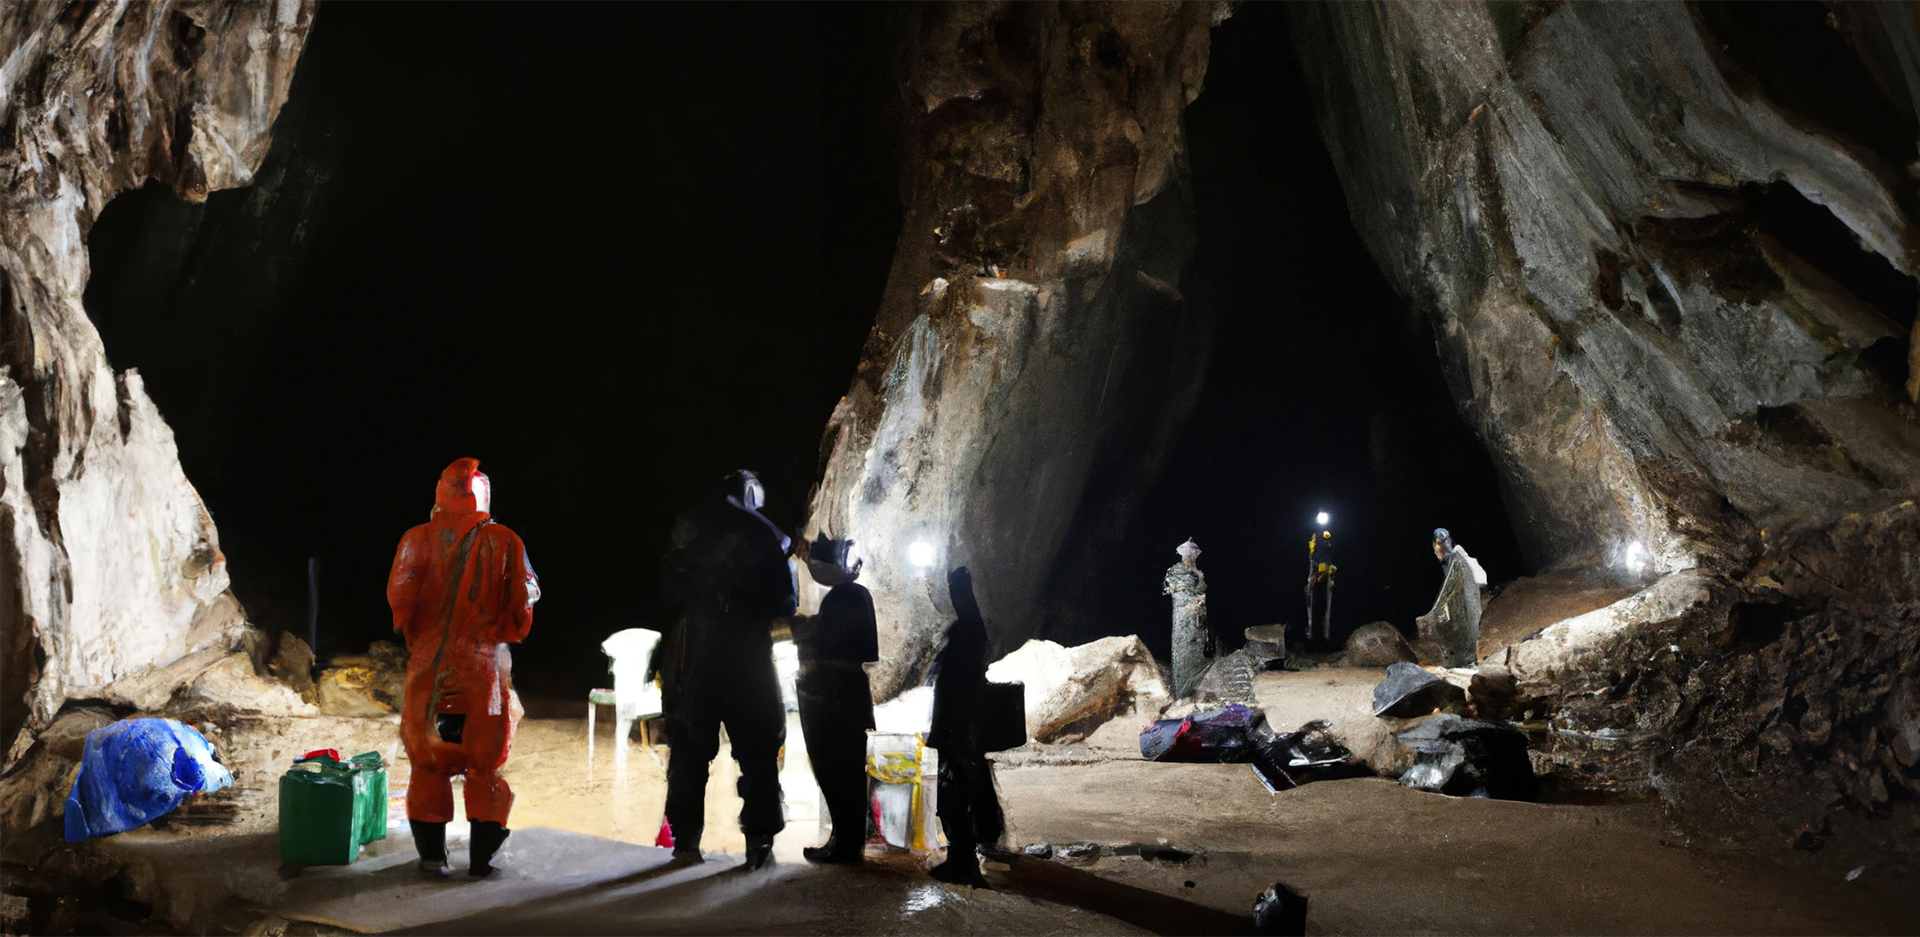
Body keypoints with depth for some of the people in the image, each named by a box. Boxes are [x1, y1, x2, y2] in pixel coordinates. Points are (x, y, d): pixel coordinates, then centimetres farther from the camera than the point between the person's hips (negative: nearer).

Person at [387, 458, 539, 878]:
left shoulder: (419, 539, -6)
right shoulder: (505, 541, -5)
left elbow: (399, 596, -6)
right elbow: (525, 597, -1)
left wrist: (414, 637, 13)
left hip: (430, 666, 0)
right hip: (485, 665, 0)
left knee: (429, 759, 11)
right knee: (485, 759, 9)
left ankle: (432, 854, 13)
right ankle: (482, 857, 10)